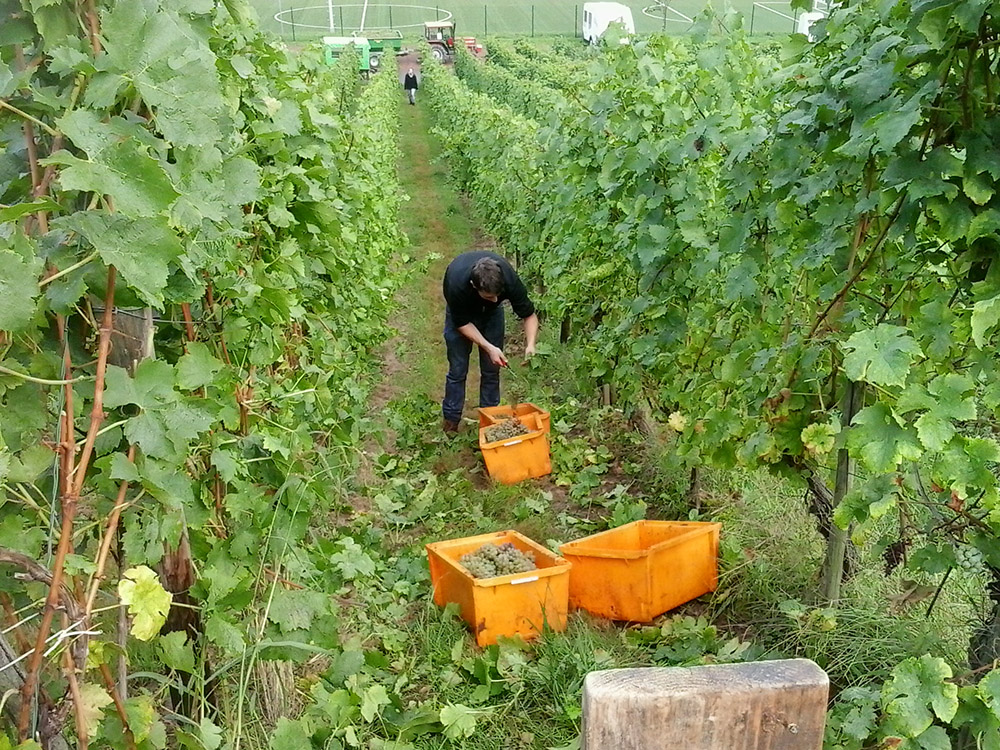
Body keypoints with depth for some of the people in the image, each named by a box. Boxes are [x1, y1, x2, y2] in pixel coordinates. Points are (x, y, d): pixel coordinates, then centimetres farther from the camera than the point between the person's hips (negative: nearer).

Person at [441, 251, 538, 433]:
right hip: (462, 310, -2)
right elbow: (463, 323, -25)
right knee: (458, 369, -2)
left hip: (491, 312, 2)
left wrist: (530, 344, -39)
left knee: (492, 369, 1)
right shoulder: (457, 283, -42)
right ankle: (451, 421, 11)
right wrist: (489, 348, -33)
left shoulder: (509, 279, -37)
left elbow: (529, 314, -23)